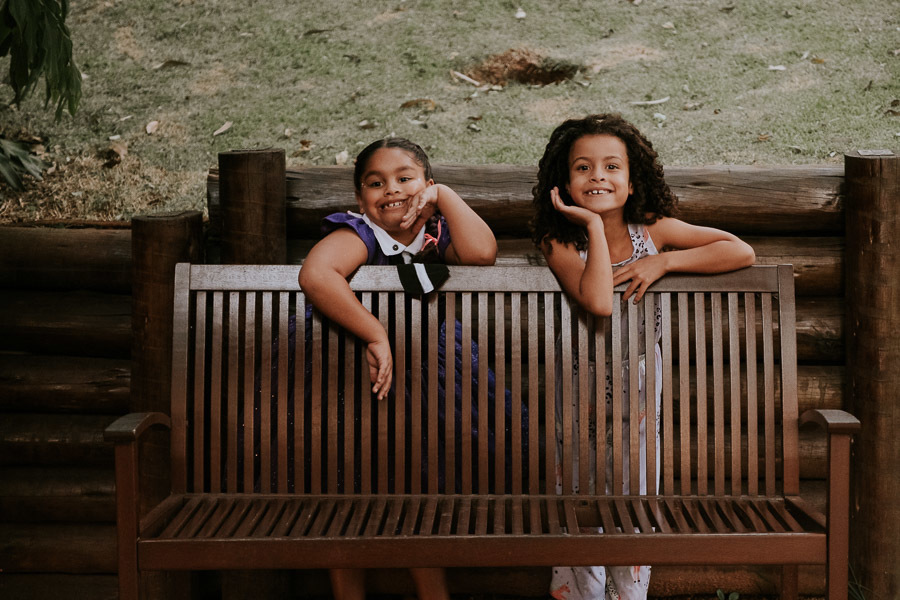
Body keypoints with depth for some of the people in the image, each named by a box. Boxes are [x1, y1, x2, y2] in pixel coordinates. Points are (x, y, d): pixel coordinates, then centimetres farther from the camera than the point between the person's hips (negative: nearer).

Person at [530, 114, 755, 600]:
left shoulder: (653, 230, -8)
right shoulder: (559, 242, -16)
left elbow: (742, 253, -11)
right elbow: (598, 302, -33)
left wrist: (663, 262, -20)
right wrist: (594, 225, -28)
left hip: (638, 382, 2)